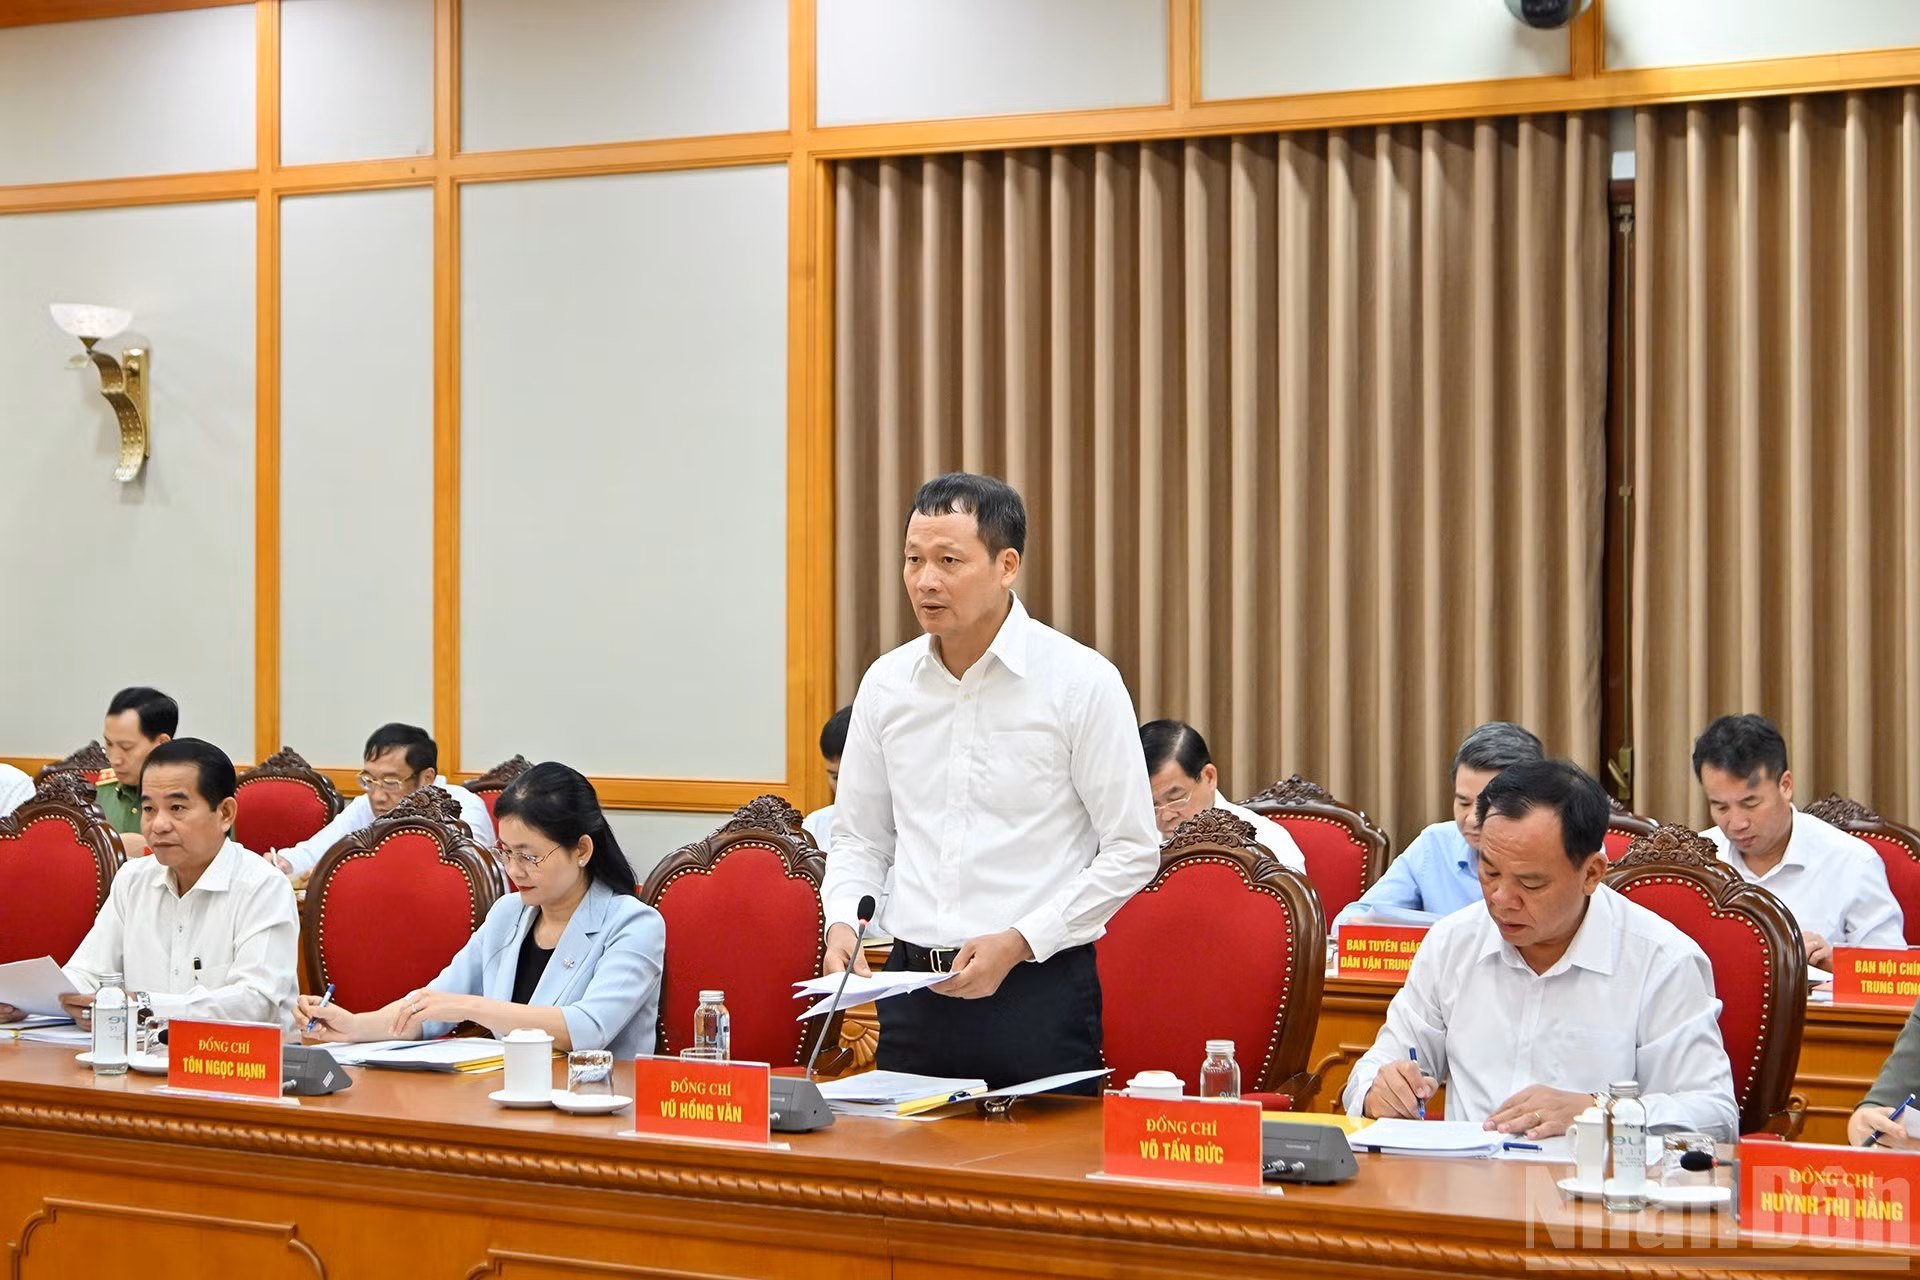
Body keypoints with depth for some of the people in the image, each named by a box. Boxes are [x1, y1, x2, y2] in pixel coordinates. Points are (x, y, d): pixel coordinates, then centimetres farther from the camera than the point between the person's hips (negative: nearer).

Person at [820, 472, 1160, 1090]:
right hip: (914, 989, 4)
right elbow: (859, 838, 16)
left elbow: (1132, 851, -5)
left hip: (1038, 992, -4)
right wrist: (842, 922, -3)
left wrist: (1018, 941, -13)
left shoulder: (1081, 681, -6)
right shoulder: (886, 683, 7)